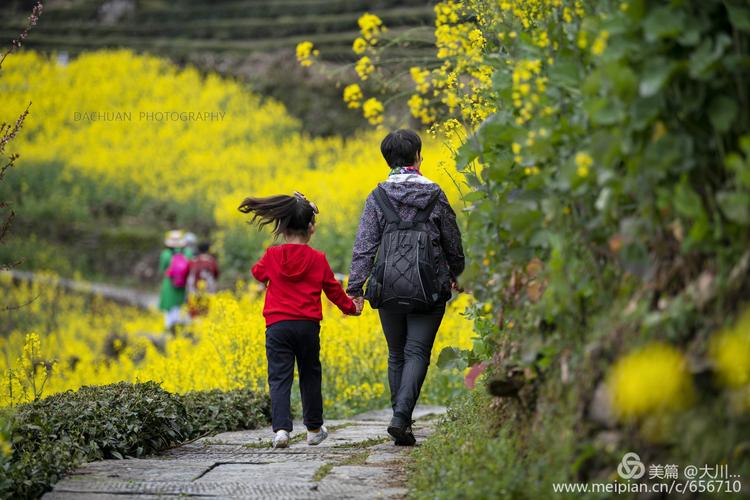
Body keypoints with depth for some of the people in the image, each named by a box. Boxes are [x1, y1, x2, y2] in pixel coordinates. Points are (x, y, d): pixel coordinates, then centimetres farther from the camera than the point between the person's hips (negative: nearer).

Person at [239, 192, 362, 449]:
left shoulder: (272, 256, -2)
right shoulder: (318, 259, 0)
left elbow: (258, 273, 19)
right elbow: (333, 290, 11)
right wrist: (350, 308, 29)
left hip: (277, 325, -1)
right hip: (308, 325, 1)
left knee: (279, 378, -2)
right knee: (310, 375, 16)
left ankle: (281, 428, -18)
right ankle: (314, 428, 26)